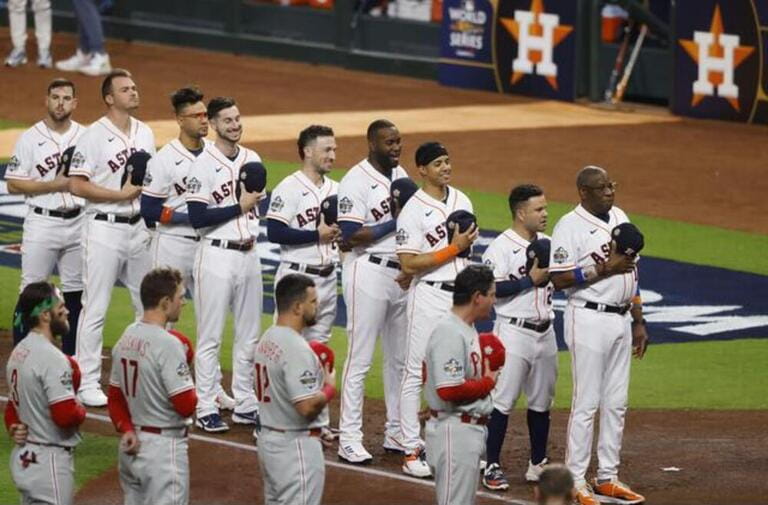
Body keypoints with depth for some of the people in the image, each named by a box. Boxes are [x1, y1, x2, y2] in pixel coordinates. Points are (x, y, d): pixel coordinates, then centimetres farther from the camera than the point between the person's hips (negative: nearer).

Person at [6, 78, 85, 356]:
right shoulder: (30, 139, -3)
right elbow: (14, 185, -6)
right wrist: (54, 185, -14)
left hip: (78, 224, 4)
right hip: (42, 222, -4)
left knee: (75, 291, 9)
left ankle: (70, 354, 17)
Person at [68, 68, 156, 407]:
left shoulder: (145, 133, 10)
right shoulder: (94, 136, -10)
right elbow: (77, 185, -14)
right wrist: (122, 194, -17)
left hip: (139, 227, 7)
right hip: (105, 228, -7)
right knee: (95, 309, -4)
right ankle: (88, 383, 1)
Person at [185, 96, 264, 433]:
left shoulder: (253, 160, 11)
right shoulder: (203, 164, -9)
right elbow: (197, 218, -15)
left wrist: (255, 233, 0)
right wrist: (239, 207, -15)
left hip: (249, 255, 7)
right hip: (217, 255, -6)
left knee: (249, 335, 11)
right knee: (210, 336, -1)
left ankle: (245, 405, 20)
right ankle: (206, 409, 4)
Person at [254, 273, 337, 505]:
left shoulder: (267, 339, 9)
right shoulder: (296, 349, -22)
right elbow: (307, 407, -26)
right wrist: (330, 387, -8)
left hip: (268, 439, 10)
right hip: (296, 445, -10)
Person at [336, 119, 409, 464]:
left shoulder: (401, 175, 12)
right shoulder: (356, 181, -12)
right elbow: (352, 236, -19)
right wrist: (395, 223, -18)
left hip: (401, 275, 8)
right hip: (368, 271, -8)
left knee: (400, 358, 13)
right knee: (360, 358, -6)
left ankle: (397, 432, 22)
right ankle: (349, 438, -2)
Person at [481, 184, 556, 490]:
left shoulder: (547, 243, 11)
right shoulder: (501, 247, -12)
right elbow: (492, 288, -19)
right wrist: (530, 280, -20)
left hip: (545, 333, 7)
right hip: (514, 332, -7)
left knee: (542, 401, 13)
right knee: (503, 401, -5)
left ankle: (538, 465, 22)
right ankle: (492, 467, 2)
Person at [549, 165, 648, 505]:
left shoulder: (621, 218, 12)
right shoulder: (570, 226, -11)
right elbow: (559, 279, -18)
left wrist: (638, 322, 16)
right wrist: (605, 268, -21)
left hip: (622, 320, 8)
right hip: (589, 320, -8)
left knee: (616, 404, 11)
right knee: (587, 403, -5)